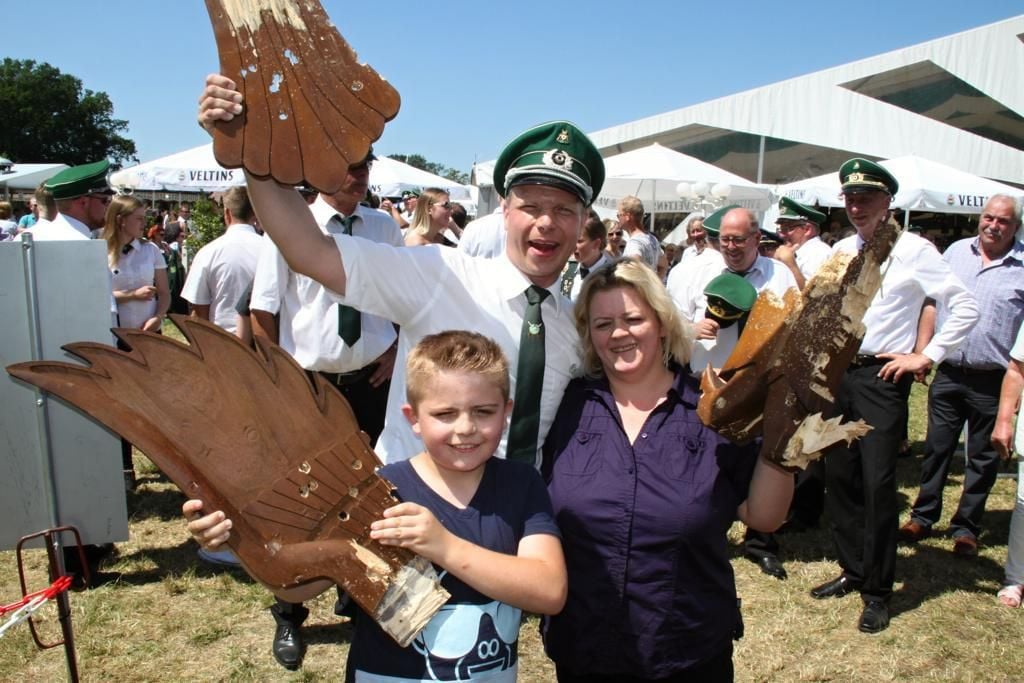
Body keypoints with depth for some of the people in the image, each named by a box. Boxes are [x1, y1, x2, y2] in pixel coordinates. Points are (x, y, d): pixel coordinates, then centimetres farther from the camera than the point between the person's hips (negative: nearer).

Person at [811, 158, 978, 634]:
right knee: (838, 477, 10)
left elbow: (965, 308, -7)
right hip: (838, 374, 6)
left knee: (877, 483, -5)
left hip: (882, 377, -6)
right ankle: (852, 570, 28)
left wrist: (926, 356, -9)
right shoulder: (840, 251, 11)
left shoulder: (912, 251, -7)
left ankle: (877, 592, 10)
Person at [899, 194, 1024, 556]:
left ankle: (966, 528, 23)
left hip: (992, 380, -3)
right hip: (948, 373, 3)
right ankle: (923, 517, 24)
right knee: (936, 448, 11)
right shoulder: (957, 251, 6)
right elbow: (933, 299, 14)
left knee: (982, 458, 9)